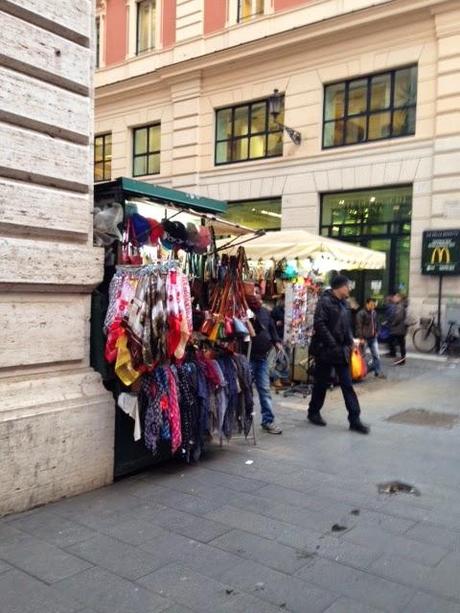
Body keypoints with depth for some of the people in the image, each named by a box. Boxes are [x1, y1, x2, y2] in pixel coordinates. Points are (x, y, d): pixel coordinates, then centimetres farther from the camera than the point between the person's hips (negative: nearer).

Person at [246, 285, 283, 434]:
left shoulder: (266, 312, 10)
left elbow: (272, 329, 17)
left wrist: (277, 342, 3)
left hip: (262, 357, 5)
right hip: (247, 357, -5)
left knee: (265, 389, 8)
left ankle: (268, 421, 14)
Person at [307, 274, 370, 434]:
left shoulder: (343, 303, 13)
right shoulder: (325, 301, -12)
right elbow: (319, 324, -20)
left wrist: (350, 342, 5)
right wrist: (332, 344, -20)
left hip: (341, 351, 7)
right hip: (325, 350, -7)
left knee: (347, 385, 5)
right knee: (321, 384, 7)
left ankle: (354, 419, 7)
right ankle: (313, 412, 26)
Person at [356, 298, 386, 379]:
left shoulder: (374, 312, 8)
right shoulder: (361, 313, -14)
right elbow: (359, 326, -15)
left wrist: (376, 332, 13)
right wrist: (361, 338, -18)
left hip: (373, 338, 6)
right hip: (365, 338, -6)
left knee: (376, 355, 5)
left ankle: (378, 372, 12)